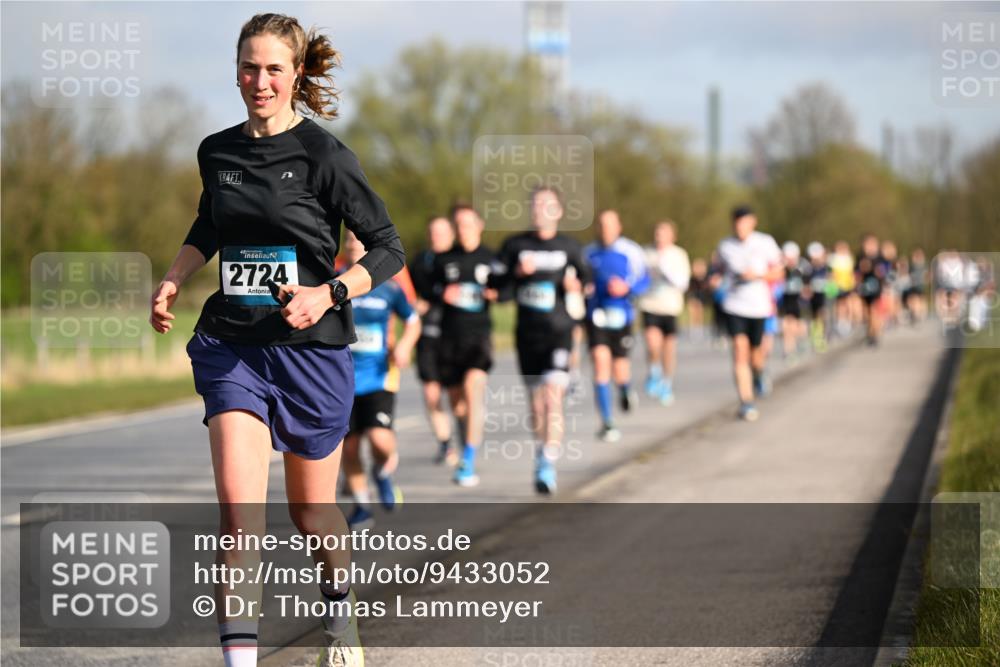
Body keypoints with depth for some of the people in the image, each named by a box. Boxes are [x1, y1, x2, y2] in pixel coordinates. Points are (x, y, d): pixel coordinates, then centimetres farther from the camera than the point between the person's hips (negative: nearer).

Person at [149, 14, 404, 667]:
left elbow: (388, 249, -6)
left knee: (311, 510, 14)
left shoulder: (323, 154, -9)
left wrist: (328, 294, -20)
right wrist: (172, 282, 10)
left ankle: (341, 610, 44)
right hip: (232, 348, 2)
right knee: (239, 510, -15)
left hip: (310, 350, -2)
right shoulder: (218, 152, 5)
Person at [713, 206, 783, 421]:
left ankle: (758, 374, 46)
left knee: (756, 352, 8)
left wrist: (757, 275, -15)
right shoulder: (725, 246, 4)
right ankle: (746, 403, -14)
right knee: (740, 350, -14)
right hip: (734, 306, 0)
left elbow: (778, 273, 2)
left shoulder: (765, 243, -2)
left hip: (759, 306, 0)